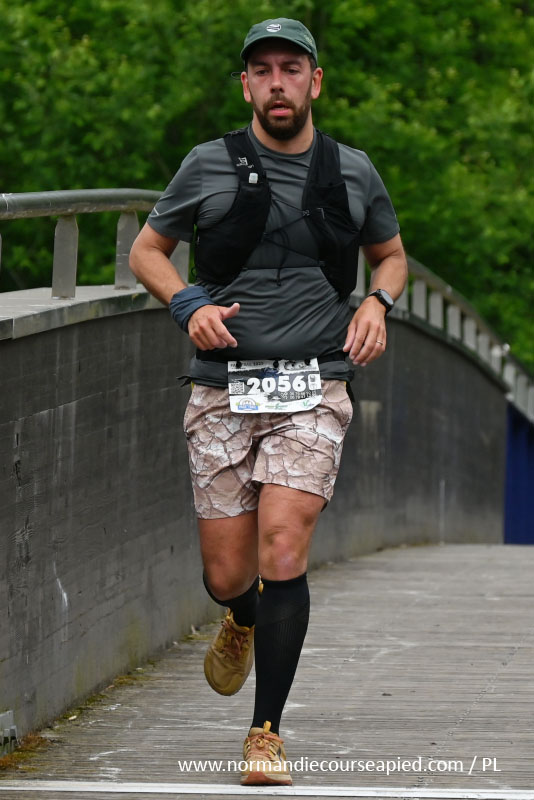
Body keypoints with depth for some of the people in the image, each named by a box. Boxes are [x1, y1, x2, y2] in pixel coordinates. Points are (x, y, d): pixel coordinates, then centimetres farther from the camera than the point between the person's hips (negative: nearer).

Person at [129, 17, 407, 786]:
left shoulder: (353, 172, 6)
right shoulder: (209, 167, 2)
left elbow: (391, 254, 23)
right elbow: (147, 249, 13)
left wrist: (377, 303, 2)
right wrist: (189, 305, -6)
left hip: (313, 390, 0)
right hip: (224, 392, 1)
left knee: (282, 552, -16)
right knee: (227, 574, 3)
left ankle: (267, 735, -7)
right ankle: (244, 623, 42)